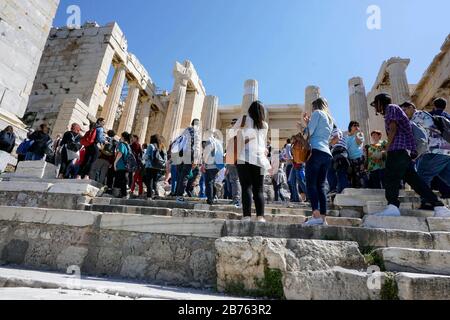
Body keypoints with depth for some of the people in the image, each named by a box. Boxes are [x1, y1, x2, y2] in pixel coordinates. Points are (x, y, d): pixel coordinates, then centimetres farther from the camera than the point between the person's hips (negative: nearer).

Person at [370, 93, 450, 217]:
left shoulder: (390, 107, 5)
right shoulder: (391, 110, 32)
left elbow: (393, 129, -8)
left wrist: (387, 148, -8)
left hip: (398, 149, -9)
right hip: (406, 151, 9)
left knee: (390, 177, -18)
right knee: (412, 178, 6)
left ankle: (392, 207, -32)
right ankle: (439, 207, 5)